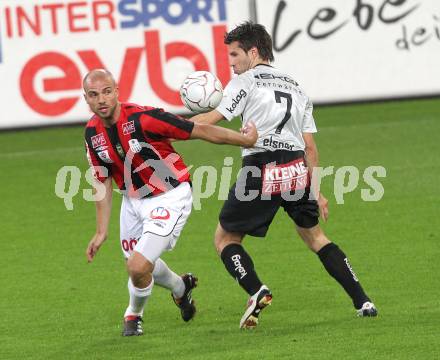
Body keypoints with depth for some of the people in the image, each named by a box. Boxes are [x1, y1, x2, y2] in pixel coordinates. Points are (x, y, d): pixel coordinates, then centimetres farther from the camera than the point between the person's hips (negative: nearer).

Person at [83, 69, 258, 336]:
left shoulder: (143, 118, -28)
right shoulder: (93, 133, -8)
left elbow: (200, 131, -22)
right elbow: (103, 181, 4)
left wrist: (245, 139, -19)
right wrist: (101, 232, 2)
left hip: (169, 199, -7)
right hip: (133, 201, 7)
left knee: (138, 266, -17)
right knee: (138, 264, 21)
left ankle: (134, 314, 16)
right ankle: (181, 287, 54)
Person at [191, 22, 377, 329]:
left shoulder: (246, 81, 3)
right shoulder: (296, 87, 21)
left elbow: (212, 119, -8)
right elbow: (310, 147, 18)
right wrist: (316, 191, 20)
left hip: (260, 171, -6)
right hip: (297, 172, 6)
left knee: (225, 238, 9)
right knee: (315, 236, 21)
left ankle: (257, 292, -15)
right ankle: (362, 301, 12)